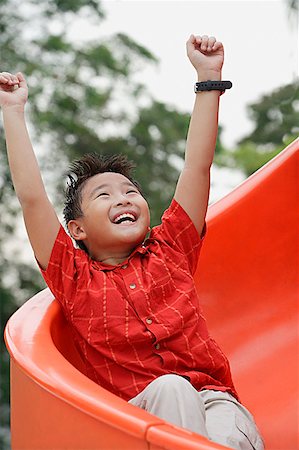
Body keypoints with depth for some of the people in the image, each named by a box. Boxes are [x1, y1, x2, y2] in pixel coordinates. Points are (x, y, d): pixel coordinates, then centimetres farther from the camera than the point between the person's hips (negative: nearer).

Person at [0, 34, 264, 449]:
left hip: (213, 397, 2)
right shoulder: (73, 278, 14)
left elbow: (197, 168, 17)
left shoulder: (169, 251, 19)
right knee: (170, 387, -35)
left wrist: (209, 77, 17)